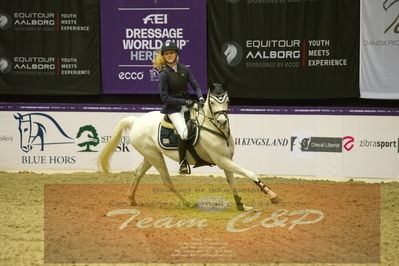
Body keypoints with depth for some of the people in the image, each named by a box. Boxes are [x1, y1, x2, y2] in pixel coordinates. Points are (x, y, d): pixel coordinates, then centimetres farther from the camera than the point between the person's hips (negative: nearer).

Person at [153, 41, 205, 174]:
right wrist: (184, 102, -19)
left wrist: (200, 98, -15)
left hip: (187, 105, 6)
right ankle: (182, 162, -9)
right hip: (173, 109, -6)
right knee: (184, 133, -28)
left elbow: (195, 85, 5)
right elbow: (165, 98, -13)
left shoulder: (184, 69, 5)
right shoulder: (164, 74, -11)